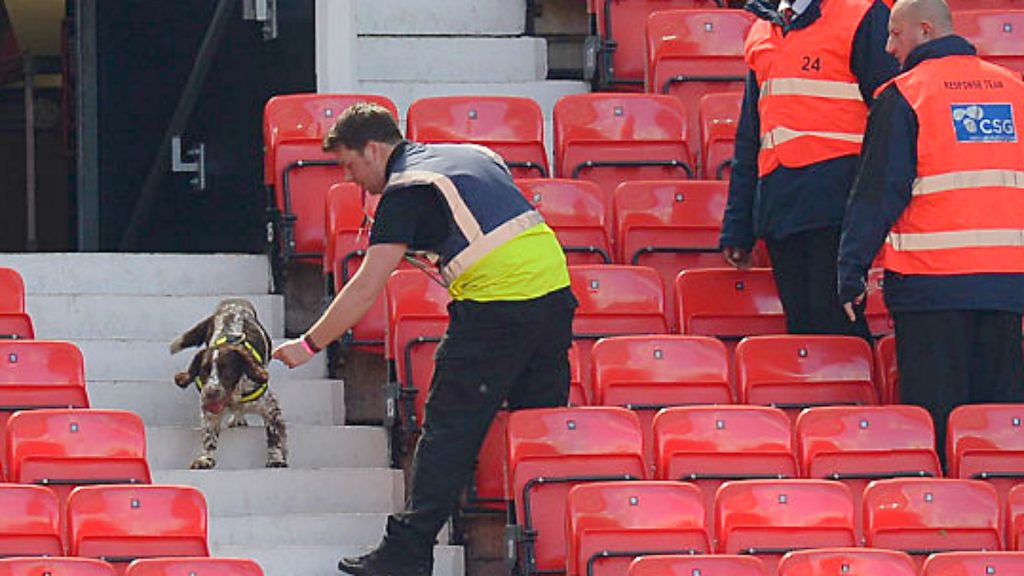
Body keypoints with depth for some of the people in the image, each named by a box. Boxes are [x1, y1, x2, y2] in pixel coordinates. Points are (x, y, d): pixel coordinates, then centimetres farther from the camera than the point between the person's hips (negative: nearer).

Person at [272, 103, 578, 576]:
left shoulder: (405, 191, -3)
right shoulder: (473, 155, 20)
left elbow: (366, 289, -7)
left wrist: (308, 345, 0)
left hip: (494, 309, -8)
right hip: (555, 289, 8)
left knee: (449, 430, -2)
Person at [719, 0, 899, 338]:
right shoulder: (761, 32, 21)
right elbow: (748, 140, 26)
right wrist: (737, 229, 20)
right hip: (777, 211, 6)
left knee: (834, 325, -10)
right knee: (801, 329, 5)